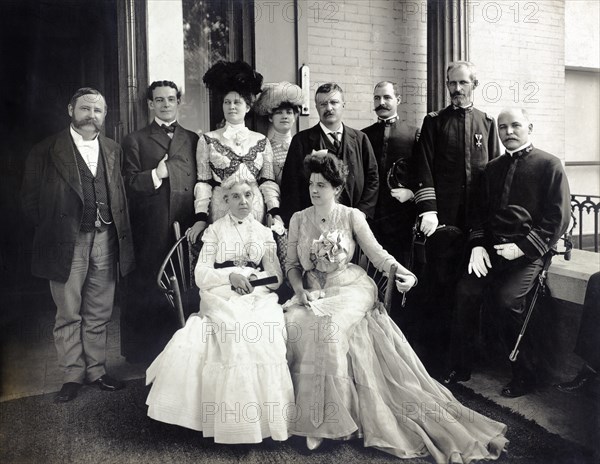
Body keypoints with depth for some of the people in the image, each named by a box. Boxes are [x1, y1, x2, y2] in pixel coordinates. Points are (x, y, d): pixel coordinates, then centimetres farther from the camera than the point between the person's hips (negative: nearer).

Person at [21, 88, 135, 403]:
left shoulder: (113, 151, 12)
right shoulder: (47, 151, 0)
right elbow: (30, 198, 1)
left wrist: (120, 235, 5)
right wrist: (50, 231, 1)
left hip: (105, 240, 3)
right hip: (67, 243, -3)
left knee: (99, 314, 11)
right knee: (68, 315, 6)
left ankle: (97, 370, 23)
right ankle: (73, 375, 18)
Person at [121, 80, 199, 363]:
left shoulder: (193, 140, 16)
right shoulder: (135, 141, 10)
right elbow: (128, 184, 1)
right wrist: (156, 175, -14)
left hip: (186, 229, 2)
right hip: (150, 231, -1)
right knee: (146, 290, 3)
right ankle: (143, 355, 17)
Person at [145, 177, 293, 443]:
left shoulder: (264, 233, 16)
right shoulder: (215, 231, 9)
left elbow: (276, 278, 12)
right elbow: (201, 275, -1)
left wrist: (258, 277, -11)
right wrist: (231, 275, -18)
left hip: (257, 297, 2)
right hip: (222, 297, -2)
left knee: (266, 335, -30)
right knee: (239, 335, -32)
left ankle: (267, 414, -18)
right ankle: (235, 419, -20)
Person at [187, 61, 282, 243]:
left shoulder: (261, 141, 10)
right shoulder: (207, 140, 5)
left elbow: (268, 182, 8)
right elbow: (203, 183, 2)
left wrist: (275, 214, -4)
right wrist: (201, 218, -8)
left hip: (255, 214, 2)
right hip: (220, 214, -1)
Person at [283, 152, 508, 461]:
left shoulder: (352, 216, 1)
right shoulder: (299, 219, 7)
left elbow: (377, 253, -4)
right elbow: (292, 264, 8)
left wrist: (401, 272, -22)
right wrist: (301, 291, -11)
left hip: (351, 288, -2)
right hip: (314, 293, 3)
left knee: (330, 326, -33)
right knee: (295, 324, -27)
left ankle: (334, 415, -18)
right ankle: (313, 415, -11)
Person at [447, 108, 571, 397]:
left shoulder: (549, 165, 2)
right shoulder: (493, 168, 19)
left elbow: (558, 218, -3)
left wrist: (523, 247, -14)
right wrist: (477, 245, -1)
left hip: (529, 251, -4)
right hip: (492, 247, 5)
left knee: (506, 299, -25)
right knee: (465, 291, -18)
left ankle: (524, 376, -4)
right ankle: (460, 368, -3)